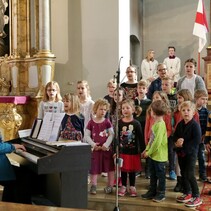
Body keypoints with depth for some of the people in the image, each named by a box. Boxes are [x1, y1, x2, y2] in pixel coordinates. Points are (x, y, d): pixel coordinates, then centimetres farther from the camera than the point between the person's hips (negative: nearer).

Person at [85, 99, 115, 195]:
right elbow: (87, 135, -2)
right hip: (95, 149, 0)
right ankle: (93, 185, 18)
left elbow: (111, 134, -4)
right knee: (94, 168, 6)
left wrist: (106, 144, -14)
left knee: (110, 167, 5)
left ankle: (110, 186, 16)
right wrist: (93, 144, -13)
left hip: (107, 148, 0)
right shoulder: (91, 122, -2)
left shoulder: (107, 122, -1)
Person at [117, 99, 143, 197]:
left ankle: (132, 187, 25)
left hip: (133, 151, -1)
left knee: (132, 170, 10)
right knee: (123, 169, 10)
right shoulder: (119, 123, -2)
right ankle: (123, 186, 25)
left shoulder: (136, 123, -6)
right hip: (122, 151, 1)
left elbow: (140, 138, -3)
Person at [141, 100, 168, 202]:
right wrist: (146, 149, 9)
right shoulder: (155, 123, 7)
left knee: (160, 175, 6)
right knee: (153, 174, 18)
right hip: (153, 154, 9)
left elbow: (157, 141, -25)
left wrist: (149, 152, -16)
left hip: (159, 155, -9)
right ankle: (152, 191, 30)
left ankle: (161, 193, 19)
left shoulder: (160, 124, -22)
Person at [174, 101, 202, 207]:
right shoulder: (180, 124, 5)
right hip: (181, 152, 7)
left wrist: (183, 145, -19)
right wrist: (177, 141, -12)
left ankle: (196, 197, 3)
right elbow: (175, 136, 11)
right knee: (183, 173, 14)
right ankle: (187, 193, 29)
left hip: (191, 153, -7)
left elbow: (197, 141, -20)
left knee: (190, 175, -8)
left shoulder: (195, 125, -15)